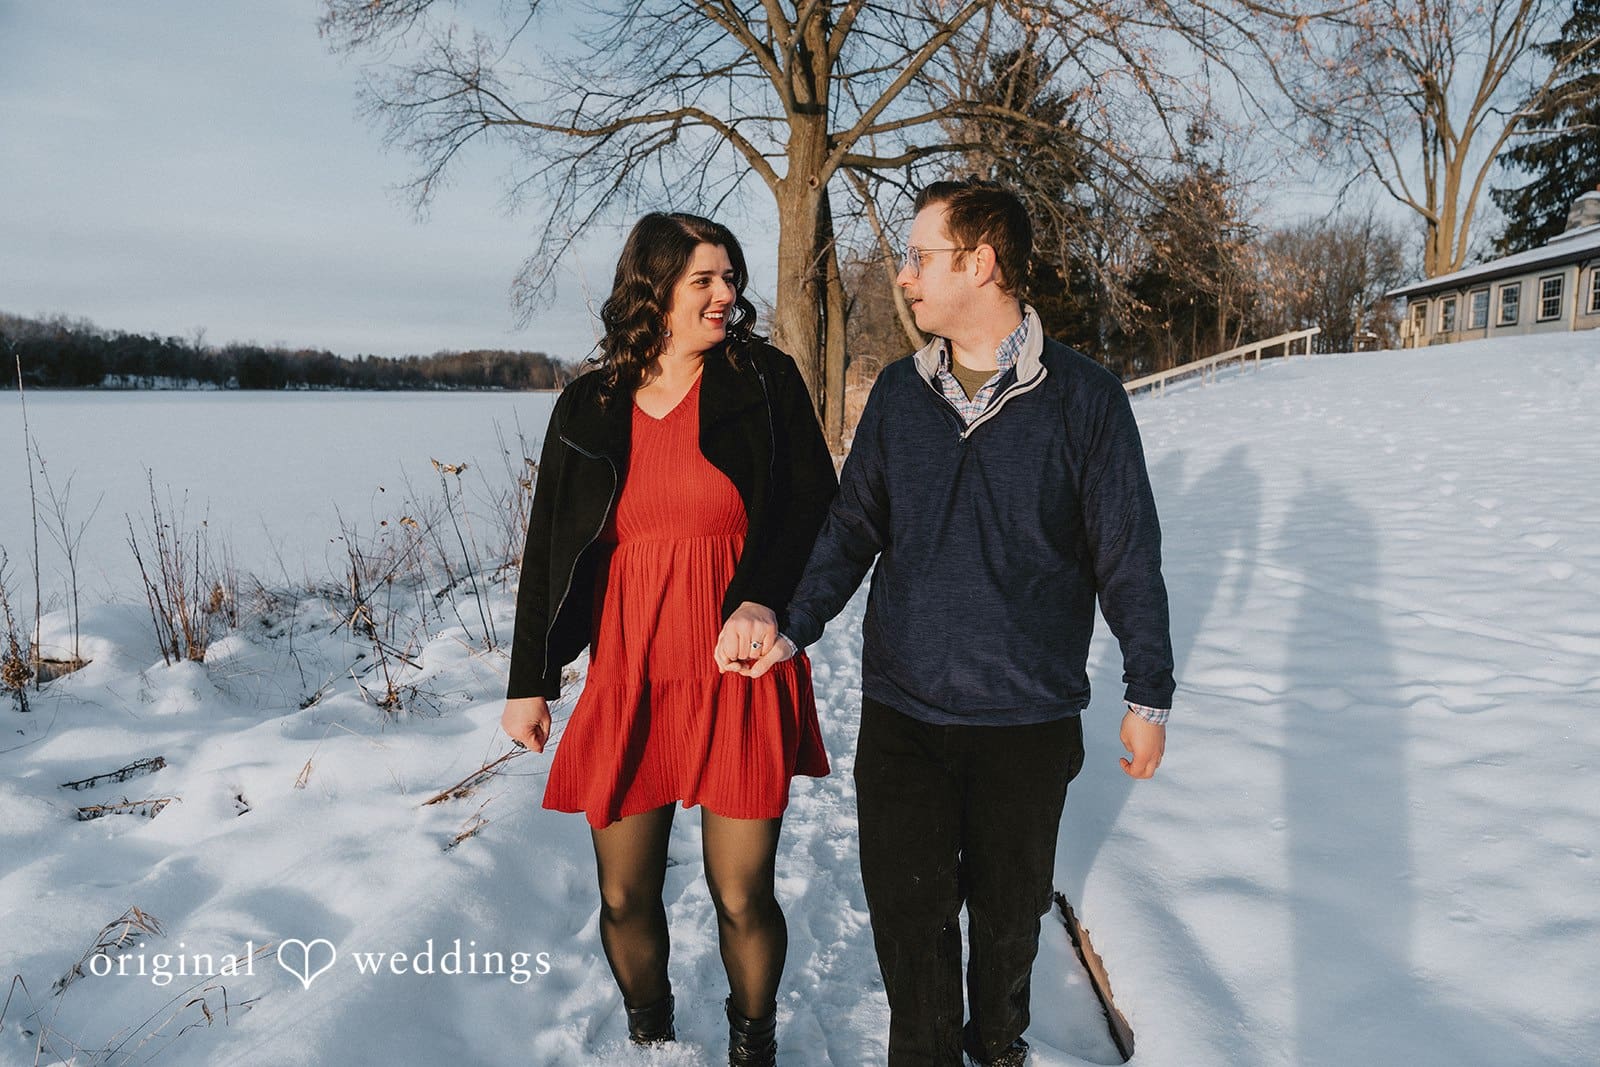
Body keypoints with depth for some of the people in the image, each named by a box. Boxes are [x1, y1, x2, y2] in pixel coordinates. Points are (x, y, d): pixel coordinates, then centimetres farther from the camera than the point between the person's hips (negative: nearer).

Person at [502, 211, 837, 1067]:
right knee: (625, 895, 10)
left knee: (742, 895, 3)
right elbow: (546, 551, 10)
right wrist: (529, 682, 9)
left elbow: (814, 506, 2)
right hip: (626, 674, 2)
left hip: (740, 671, -2)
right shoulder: (588, 406, 6)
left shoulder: (765, 380, 1)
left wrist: (765, 598, -15)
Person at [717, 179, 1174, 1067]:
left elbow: (1128, 556, -2)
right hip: (900, 712, 2)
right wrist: (792, 624, -7)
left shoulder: (1084, 397, -6)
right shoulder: (899, 393, 3)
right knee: (908, 909, 7)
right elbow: (852, 527, 8)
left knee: (1008, 905, 16)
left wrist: (1149, 695, 1)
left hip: (1029, 719, -1)